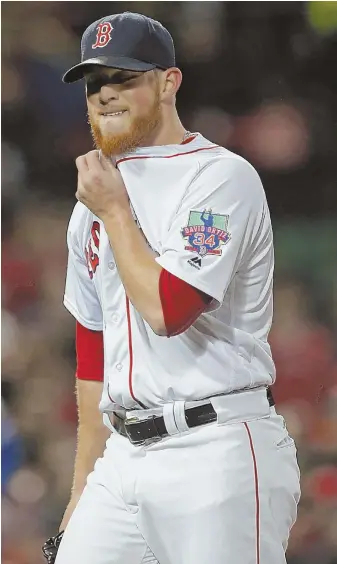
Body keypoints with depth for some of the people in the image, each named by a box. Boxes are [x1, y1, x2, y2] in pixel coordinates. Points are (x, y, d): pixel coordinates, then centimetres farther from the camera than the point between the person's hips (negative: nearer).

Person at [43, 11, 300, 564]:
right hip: (123, 456, 7)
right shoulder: (95, 198, 17)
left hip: (216, 456, -7)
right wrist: (82, 491, 19)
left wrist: (114, 212, -7)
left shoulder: (224, 177, -7)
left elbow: (168, 310, -19)